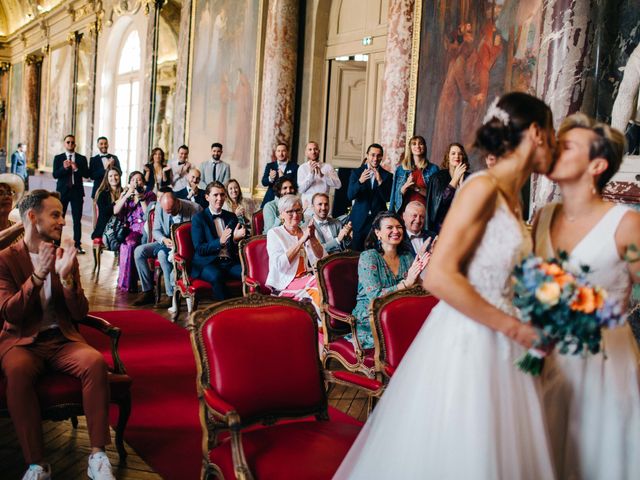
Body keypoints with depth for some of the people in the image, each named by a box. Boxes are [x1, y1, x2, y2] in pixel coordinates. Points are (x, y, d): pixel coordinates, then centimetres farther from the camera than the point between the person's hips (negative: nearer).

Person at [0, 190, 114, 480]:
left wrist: (66, 277, -13)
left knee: (96, 362, -29)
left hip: (62, 339, 3)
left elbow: (80, 313, 4)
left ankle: (98, 455, -24)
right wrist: (37, 276, -21)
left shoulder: (66, 256, 10)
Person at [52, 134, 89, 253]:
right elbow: (55, 175, -4)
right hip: (62, 191, 0)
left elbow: (87, 174, -3)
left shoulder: (82, 158, 8)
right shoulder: (58, 158, 7)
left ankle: (77, 245, 3)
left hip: (77, 191, 0)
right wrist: (64, 168, -21)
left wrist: (76, 168, -18)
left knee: (77, 219, 0)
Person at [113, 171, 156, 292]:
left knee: (130, 243, -32)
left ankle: (127, 282, -24)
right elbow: (115, 211, 3)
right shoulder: (125, 194, 19)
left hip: (144, 227, -3)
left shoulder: (150, 195, 10)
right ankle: (127, 283, -22)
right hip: (128, 228, 3)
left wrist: (142, 199, -11)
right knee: (128, 243, -31)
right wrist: (126, 196, -5)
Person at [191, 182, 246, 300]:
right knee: (216, 276, -37)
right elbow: (199, 249, -6)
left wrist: (236, 238, -9)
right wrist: (220, 242, -22)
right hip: (208, 263, -4)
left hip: (230, 262, 4)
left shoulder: (231, 217, 17)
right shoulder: (199, 218, 3)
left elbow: (236, 249, 15)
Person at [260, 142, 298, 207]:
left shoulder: (294, 166, 3)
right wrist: (270, 178, -18)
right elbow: (264, 183, 3)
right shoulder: (269, 166, 11)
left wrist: (284, 178, -19)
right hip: (271, 199, 2)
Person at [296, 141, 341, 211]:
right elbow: (301, 189, -6)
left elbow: (338, 185, -7)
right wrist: (311, 173, -17)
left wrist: (322, 175, -18)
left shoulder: (328, 167, 5)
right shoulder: (302, 168, 4)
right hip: (307, 206, 0)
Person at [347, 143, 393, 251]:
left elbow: (387, 198, -5)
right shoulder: (356, 173, 3)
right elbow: (350, 196, -7)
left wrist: (380, 181, -20)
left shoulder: (387, 176, 4)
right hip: (359, 221, 0)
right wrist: (360, 181, -25)